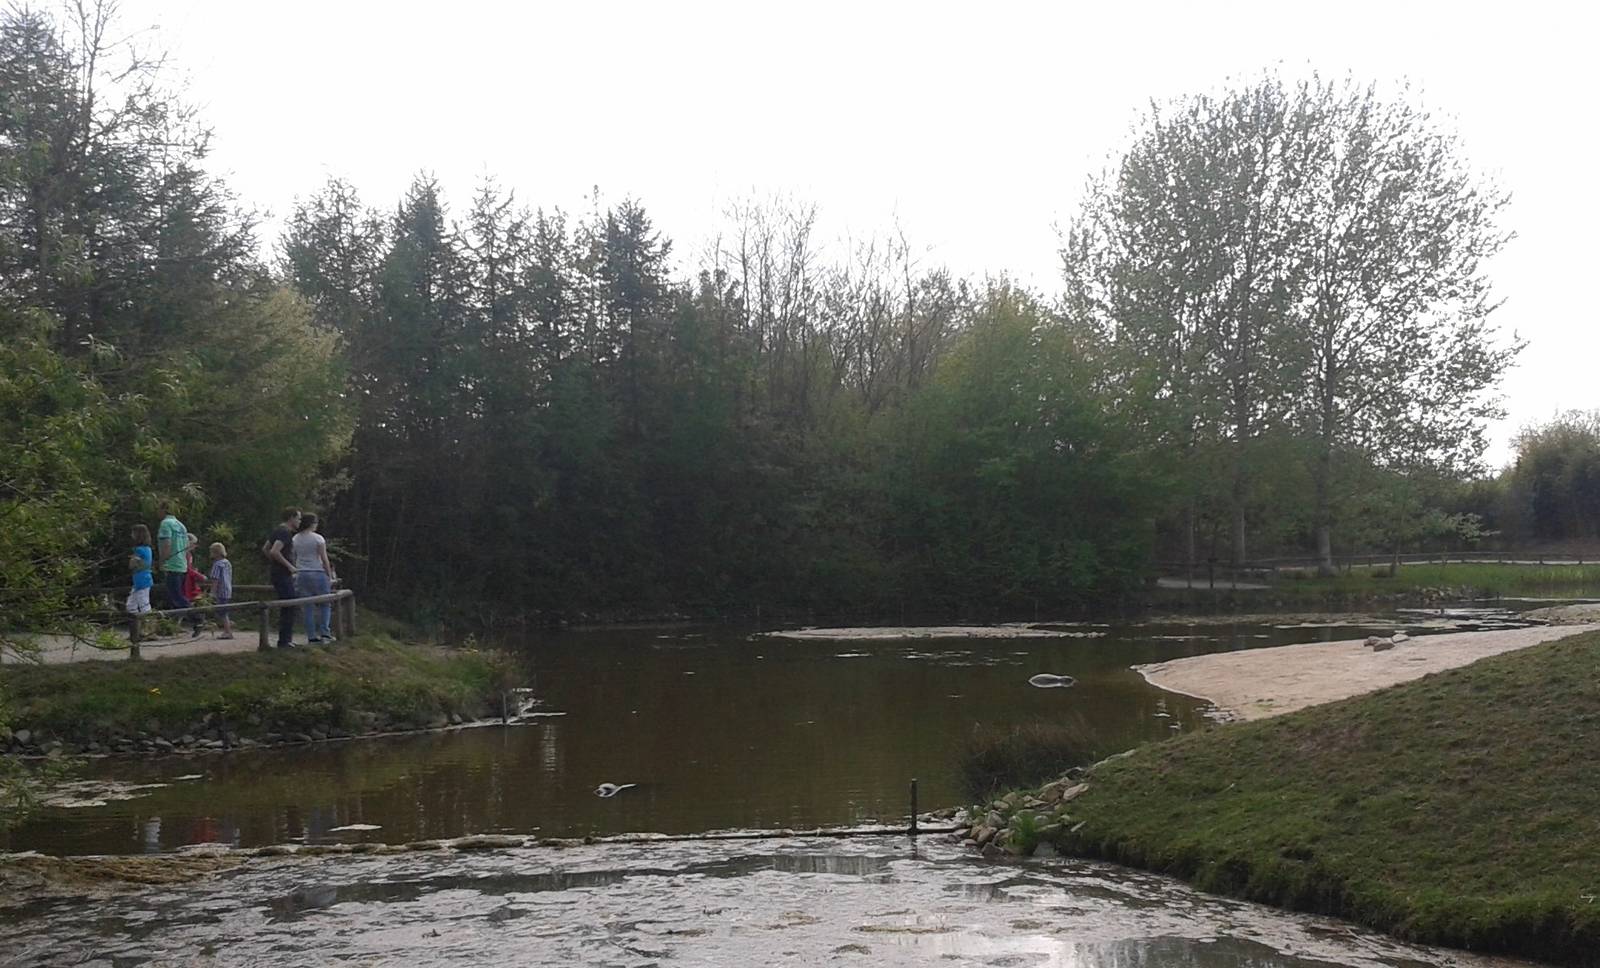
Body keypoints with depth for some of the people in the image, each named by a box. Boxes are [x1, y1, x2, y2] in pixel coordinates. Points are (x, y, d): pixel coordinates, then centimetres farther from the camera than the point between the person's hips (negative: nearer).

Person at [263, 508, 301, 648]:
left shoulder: (278, 530, 15)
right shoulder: (285, 533, -16)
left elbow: (265, 549, 23)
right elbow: (274, 552, -28)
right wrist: (289, 565, -20)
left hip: (275, 572, 10)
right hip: (283, 574, -10)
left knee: (286, 607, 15)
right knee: (289, 607, -7)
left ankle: (286, 639, 19)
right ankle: (284, 641, -6)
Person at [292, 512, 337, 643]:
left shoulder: (295, 539, 7)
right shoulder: (318, 539, -9)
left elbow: (294, 559, 11)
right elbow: (324, 559, -9)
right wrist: (330, 576, -2)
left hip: (301, 574, 5)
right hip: (317, 573, -5)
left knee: (308, 607, 7)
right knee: (325, 604, 7)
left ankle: (311, 636, 4)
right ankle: (325, 633, -3)